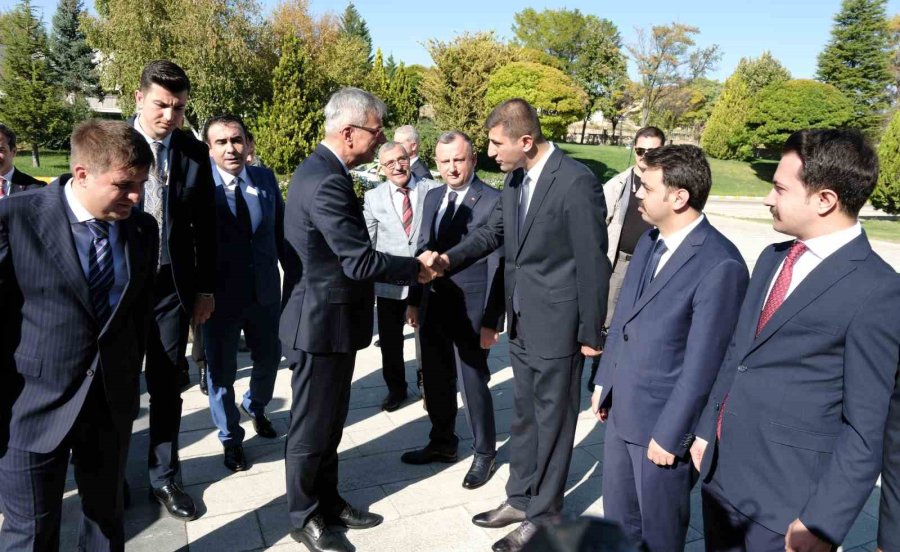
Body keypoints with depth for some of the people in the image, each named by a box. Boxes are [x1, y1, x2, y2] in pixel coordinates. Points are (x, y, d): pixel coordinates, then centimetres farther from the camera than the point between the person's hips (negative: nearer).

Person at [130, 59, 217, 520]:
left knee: (167, 385, 10)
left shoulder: (194, 153, 1)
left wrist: (206, 288, 5)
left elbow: (205, 226, 5)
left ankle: (163, 477, 26)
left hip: (173, 284, 2)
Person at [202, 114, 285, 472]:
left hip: (265, 292, 4)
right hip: (220, 295, -4)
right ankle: (231, 438, 34)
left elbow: (282, 231, 6)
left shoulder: (266, 179, 0)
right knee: (221, 370, 11)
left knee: (269, 359, 20)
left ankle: (255, 407, 51)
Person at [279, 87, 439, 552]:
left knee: (330, 422, 21)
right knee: (312, 425, 7)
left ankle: (327, 501, 37)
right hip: (321, 324, -10)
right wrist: (417, 268, -13)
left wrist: (410, 265, 8)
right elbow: (360, 261, -27)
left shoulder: (323, 170, 9)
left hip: (331, 318, 10)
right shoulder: (326, 182, -24)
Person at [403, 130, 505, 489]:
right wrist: (415, 300, 13)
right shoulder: (433, 197, 9)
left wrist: (491, 321, -16)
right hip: (433, 307, 7)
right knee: (436, 380, 18)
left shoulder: (493, 201, -13)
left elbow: (498, 265, -14)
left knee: (473, 383, 6)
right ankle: (442, 442, 39)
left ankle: (484, 453, 27)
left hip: (470, 309, -7)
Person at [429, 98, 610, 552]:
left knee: (553, 421, 9)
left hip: (558, 326, -7)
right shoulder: (515, 179, 3)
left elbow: (592, 262, -17)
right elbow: (493, 231, 13)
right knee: (524, 416, 20)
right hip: (522, 322, 7)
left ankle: (543, 515, 27)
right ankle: (520, 497, 38)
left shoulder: (576, 181, -20)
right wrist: (450, 258, -4)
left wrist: (590, 333, -12)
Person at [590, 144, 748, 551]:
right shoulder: (648, 241, 3)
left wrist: (669, 434, -16)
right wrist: (604, 381, 14)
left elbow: (702, 363, -21)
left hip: (662, 422, -7)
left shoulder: (720, 265, -24)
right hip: (621, 411, 7)